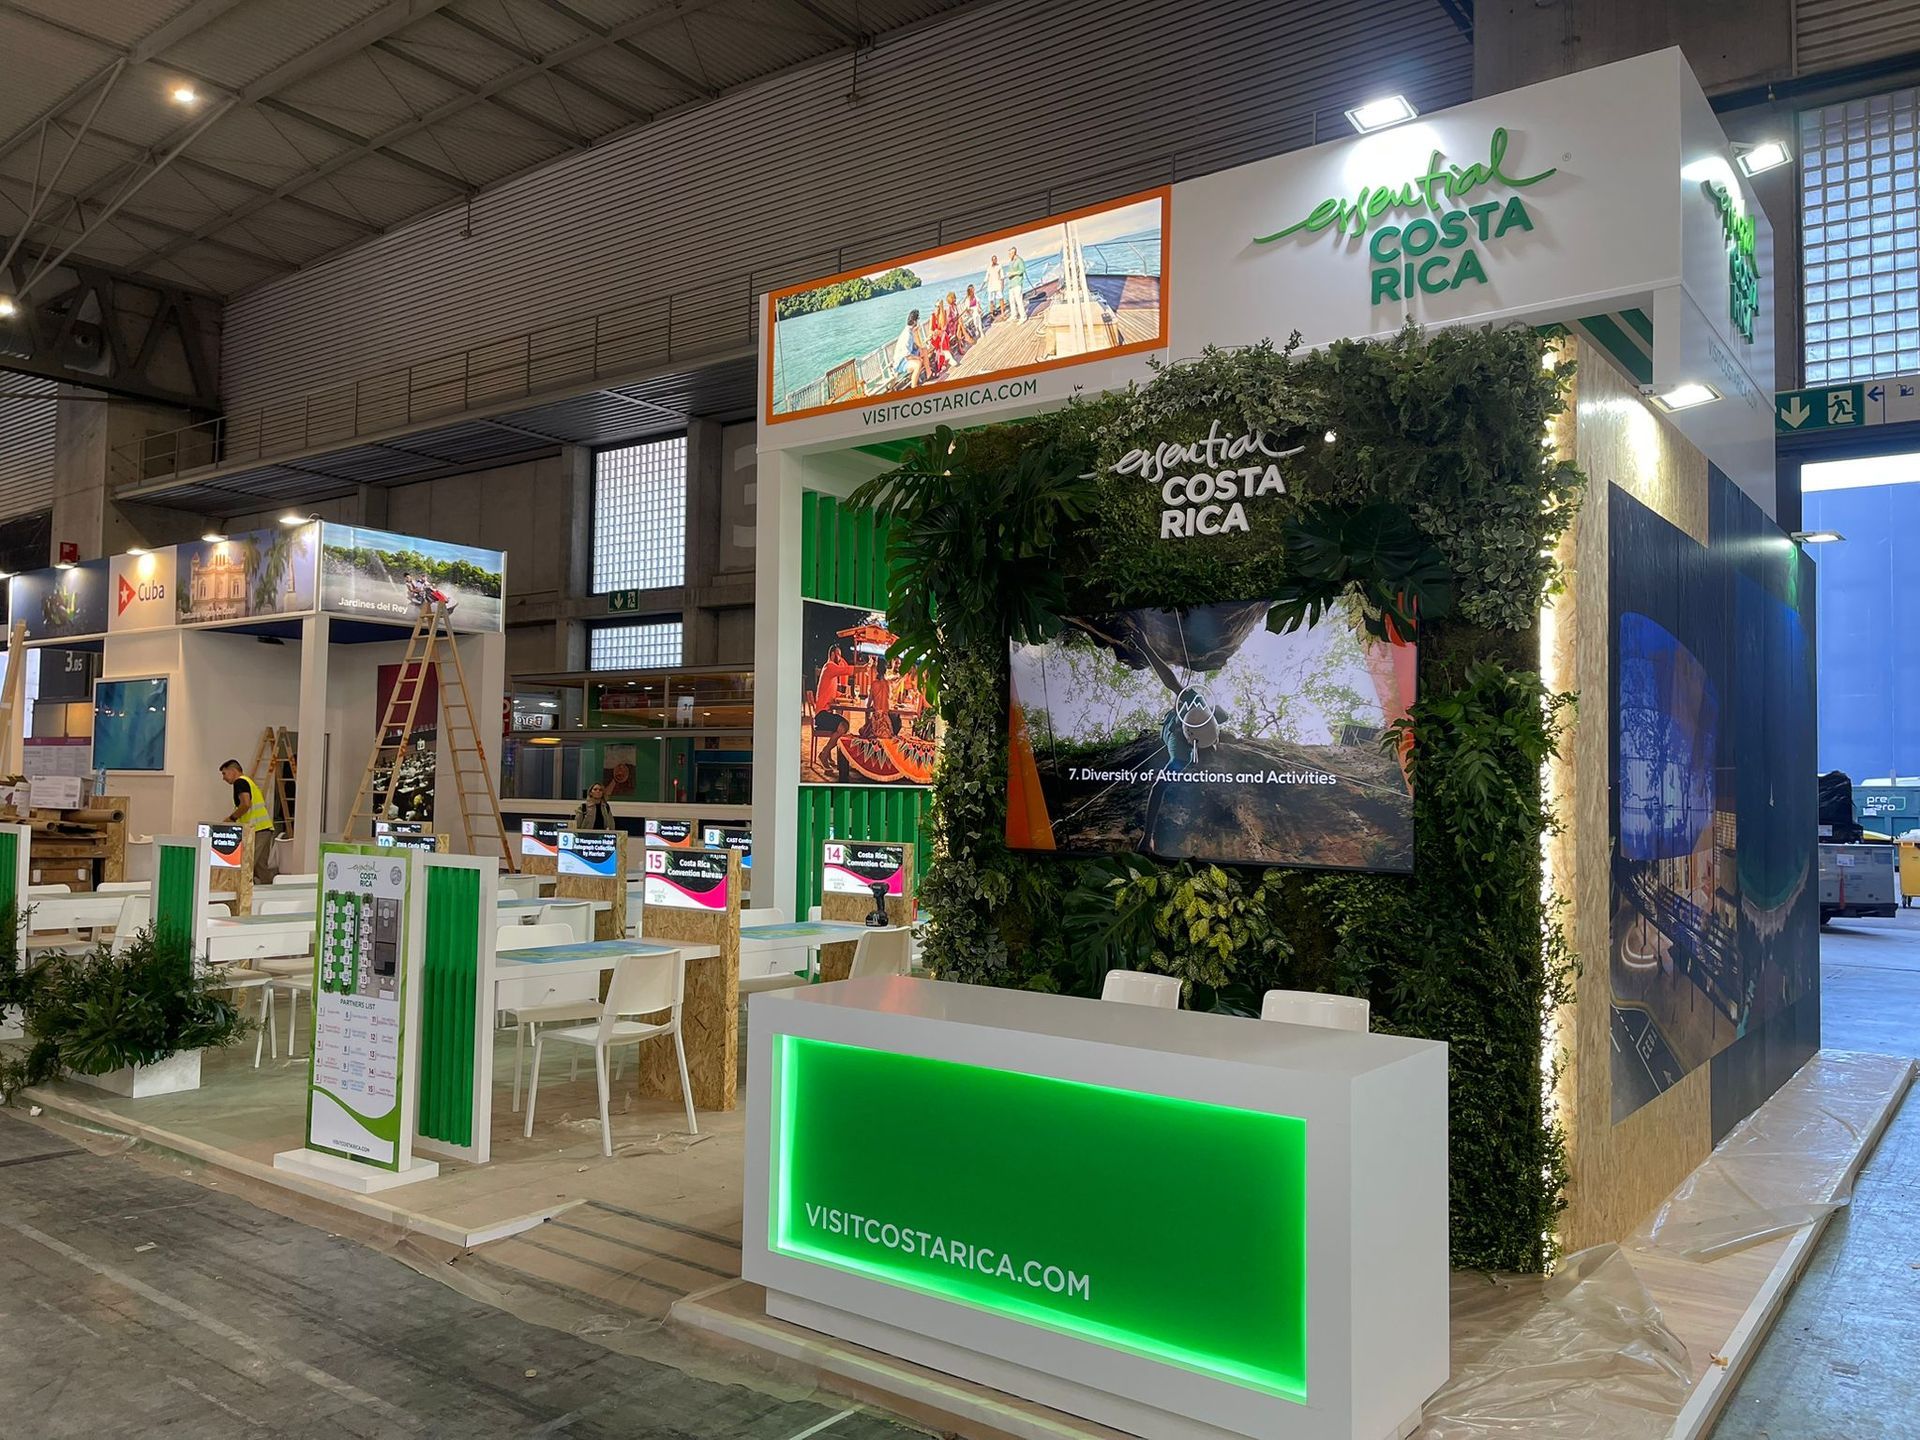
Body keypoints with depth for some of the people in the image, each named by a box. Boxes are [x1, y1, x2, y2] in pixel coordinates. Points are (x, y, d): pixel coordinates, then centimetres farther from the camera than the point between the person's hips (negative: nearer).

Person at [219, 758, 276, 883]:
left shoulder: (240, 782, -4)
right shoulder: (249, 781, 25)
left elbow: (246, 804, -19)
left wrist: (232, 818, -7)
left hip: (256, 830, -9)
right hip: (266, 828, 9)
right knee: (262, 867, 10)